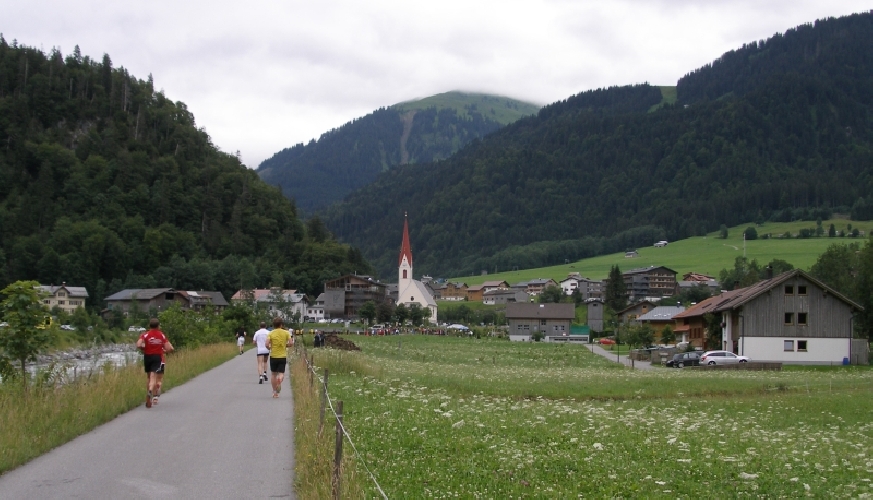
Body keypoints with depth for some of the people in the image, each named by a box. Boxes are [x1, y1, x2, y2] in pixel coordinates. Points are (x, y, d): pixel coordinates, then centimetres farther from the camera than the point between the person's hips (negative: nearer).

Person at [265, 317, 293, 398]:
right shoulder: (286, 333, -2)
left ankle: (275, 392, 14)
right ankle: (280, 379, -31)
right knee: (281, 373, 5)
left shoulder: (271, 333, -4)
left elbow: (267, 344, -14)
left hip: (273, 356, 0)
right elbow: (291, 343, -7)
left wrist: (269, 348, 7)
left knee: (274, 374, 12)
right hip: (283, 356, 0)